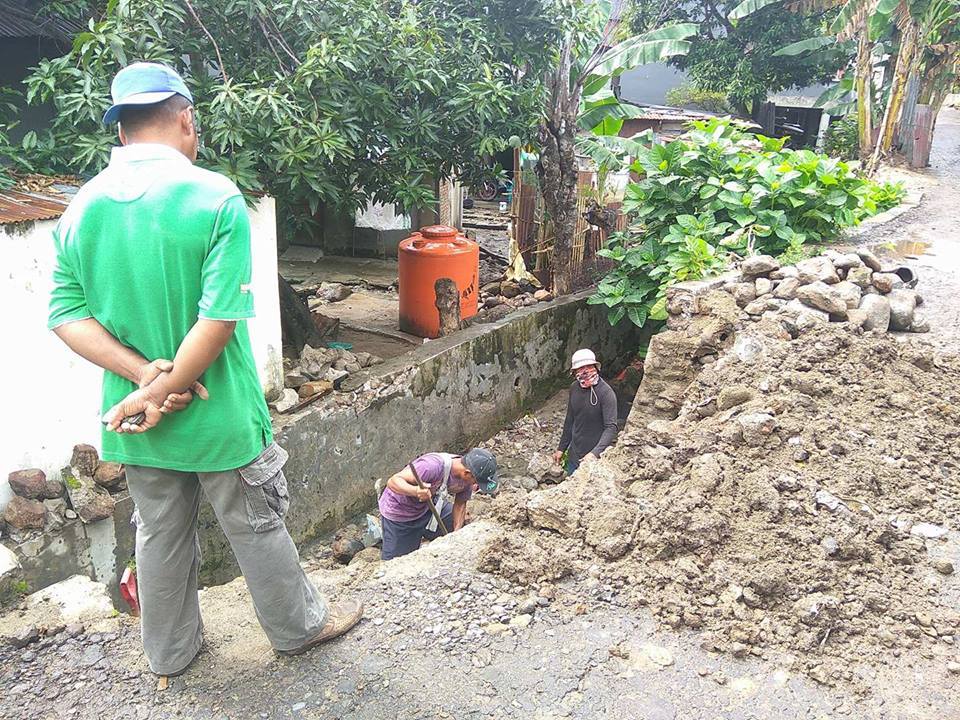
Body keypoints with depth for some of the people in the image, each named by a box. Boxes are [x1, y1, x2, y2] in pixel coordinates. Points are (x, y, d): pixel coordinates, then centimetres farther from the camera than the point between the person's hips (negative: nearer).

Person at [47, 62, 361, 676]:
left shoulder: (83, 206, -2)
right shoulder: (216, 198, -18)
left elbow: (66, 314, -5)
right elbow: (219, 318, -26)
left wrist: (145, 374, -14)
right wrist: (160, 392, -18)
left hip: (136, 419, 5)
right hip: (218, 413, -4)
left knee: (160, 534, 21)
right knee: (258, 527, 15)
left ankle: (171, 651, 40)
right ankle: (298, 626, 36)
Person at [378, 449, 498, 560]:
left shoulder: (468, 476, -16)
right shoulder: (433, 466, -39)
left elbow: (460, 504, -2)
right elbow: (393, 481, -39)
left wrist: (457, 533, -13)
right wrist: (415, 491, -57)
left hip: (430, 504, 6)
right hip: (399, 513, -6)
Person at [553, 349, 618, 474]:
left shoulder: (606, 393, -20)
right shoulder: (574, 388, -1)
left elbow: (611, 427, -25)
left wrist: (595, 453, -37)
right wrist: (561, 448, 13)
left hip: (595, 458, -6)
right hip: (574, 455, 6)